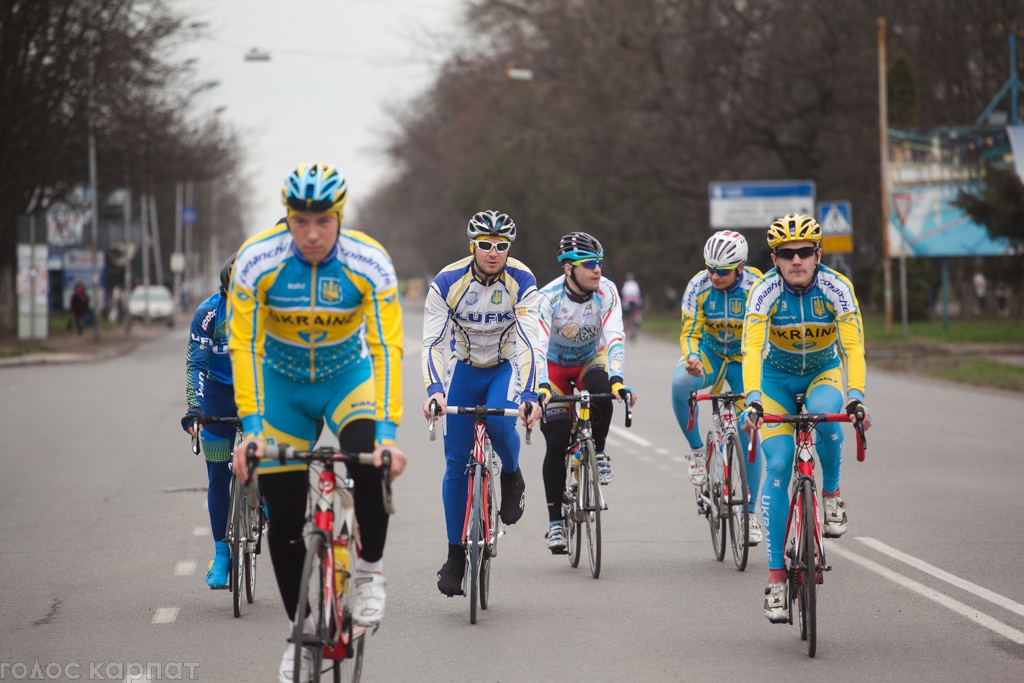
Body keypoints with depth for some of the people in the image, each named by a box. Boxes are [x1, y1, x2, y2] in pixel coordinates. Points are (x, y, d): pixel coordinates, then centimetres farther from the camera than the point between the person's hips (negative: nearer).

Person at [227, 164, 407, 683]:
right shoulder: (257, 260, -23)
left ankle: (370, 570, -8)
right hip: (282, 383, 1)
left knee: (371, 458, -31)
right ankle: (303, 629, 15)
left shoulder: (369, 263, -24)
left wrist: (388, 433, -34)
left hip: (348, 377, -1)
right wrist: (251, 429, -31)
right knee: (283, 514, -3)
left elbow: (387, 349, -25)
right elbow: (244, 347, -22)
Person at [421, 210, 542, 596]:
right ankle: (456, 555, 7)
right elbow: (432, 343, -24)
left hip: (506, 368, -1)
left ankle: (512, 477, 0)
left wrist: (530, 395, -42)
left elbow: (529, 342, -29)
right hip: (463, 370, 1)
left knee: (500, 420, -34)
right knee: (457, 463, -3)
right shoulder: (447, 282, -20)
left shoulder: (521, 281, -21)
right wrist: (434, 390, -41)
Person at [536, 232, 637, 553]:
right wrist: (541, 387, -56)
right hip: (555, 366, -1)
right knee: (557, 443, -12)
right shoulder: (548, 297, -29)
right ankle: (555, 521, -1)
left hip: (590, 360, 1)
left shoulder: (606, 291, -24)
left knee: (601, 390, -35)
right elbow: (537, 345, -39)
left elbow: (614, 338, -33)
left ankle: (598, 451, -9)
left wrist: (617, 380, -49)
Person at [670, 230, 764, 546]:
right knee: (680, 381, -35)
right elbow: (690, 333, -18)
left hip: (745, 358, 0)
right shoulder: (698, 287, -19)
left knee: (749, 435, -7)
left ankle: (749, 513, 6)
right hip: (708, 353, 0)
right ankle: (696, 449, -14)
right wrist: (692, 360, -40)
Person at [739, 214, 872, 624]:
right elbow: (752, 349, -34)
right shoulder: (765, 291, -24)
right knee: (778, 465, -15)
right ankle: (776, 574, -11)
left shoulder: (836, 289, -23)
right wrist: (753, 399, -50)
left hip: (824, 372, 0)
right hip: (777, 378, 0)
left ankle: (831, 494, -10)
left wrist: (855, 397, -47)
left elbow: (853, 346, -31)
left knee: (824, 412, -36)